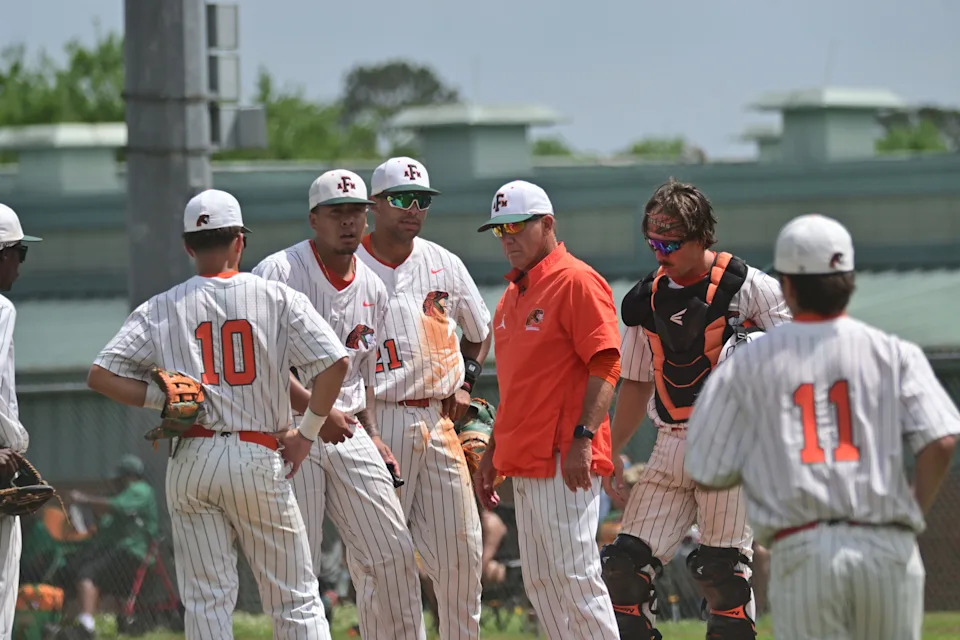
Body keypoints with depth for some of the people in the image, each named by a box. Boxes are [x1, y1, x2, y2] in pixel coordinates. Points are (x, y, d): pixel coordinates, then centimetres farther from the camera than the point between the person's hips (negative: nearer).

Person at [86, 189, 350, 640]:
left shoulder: (160, 309, 5)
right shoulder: (278, 298, 1)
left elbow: (100, 375, 0)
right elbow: (334, 363, -7)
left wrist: (164, 400, 1)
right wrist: (307, 432, 2)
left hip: (190, 462, 1)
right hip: (259, 458, -1)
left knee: (206, 602, 4)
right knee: (295, 599, 4)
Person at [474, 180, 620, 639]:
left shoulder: (577, 282, -9)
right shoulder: (513, 295, 19)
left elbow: (605, 366, -15)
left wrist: (582, 437, -23)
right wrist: (493, 452, 23)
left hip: (565, 462, -10)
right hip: (524, 462, 10)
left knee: (574, 577, -11)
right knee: (539, 584, 9)